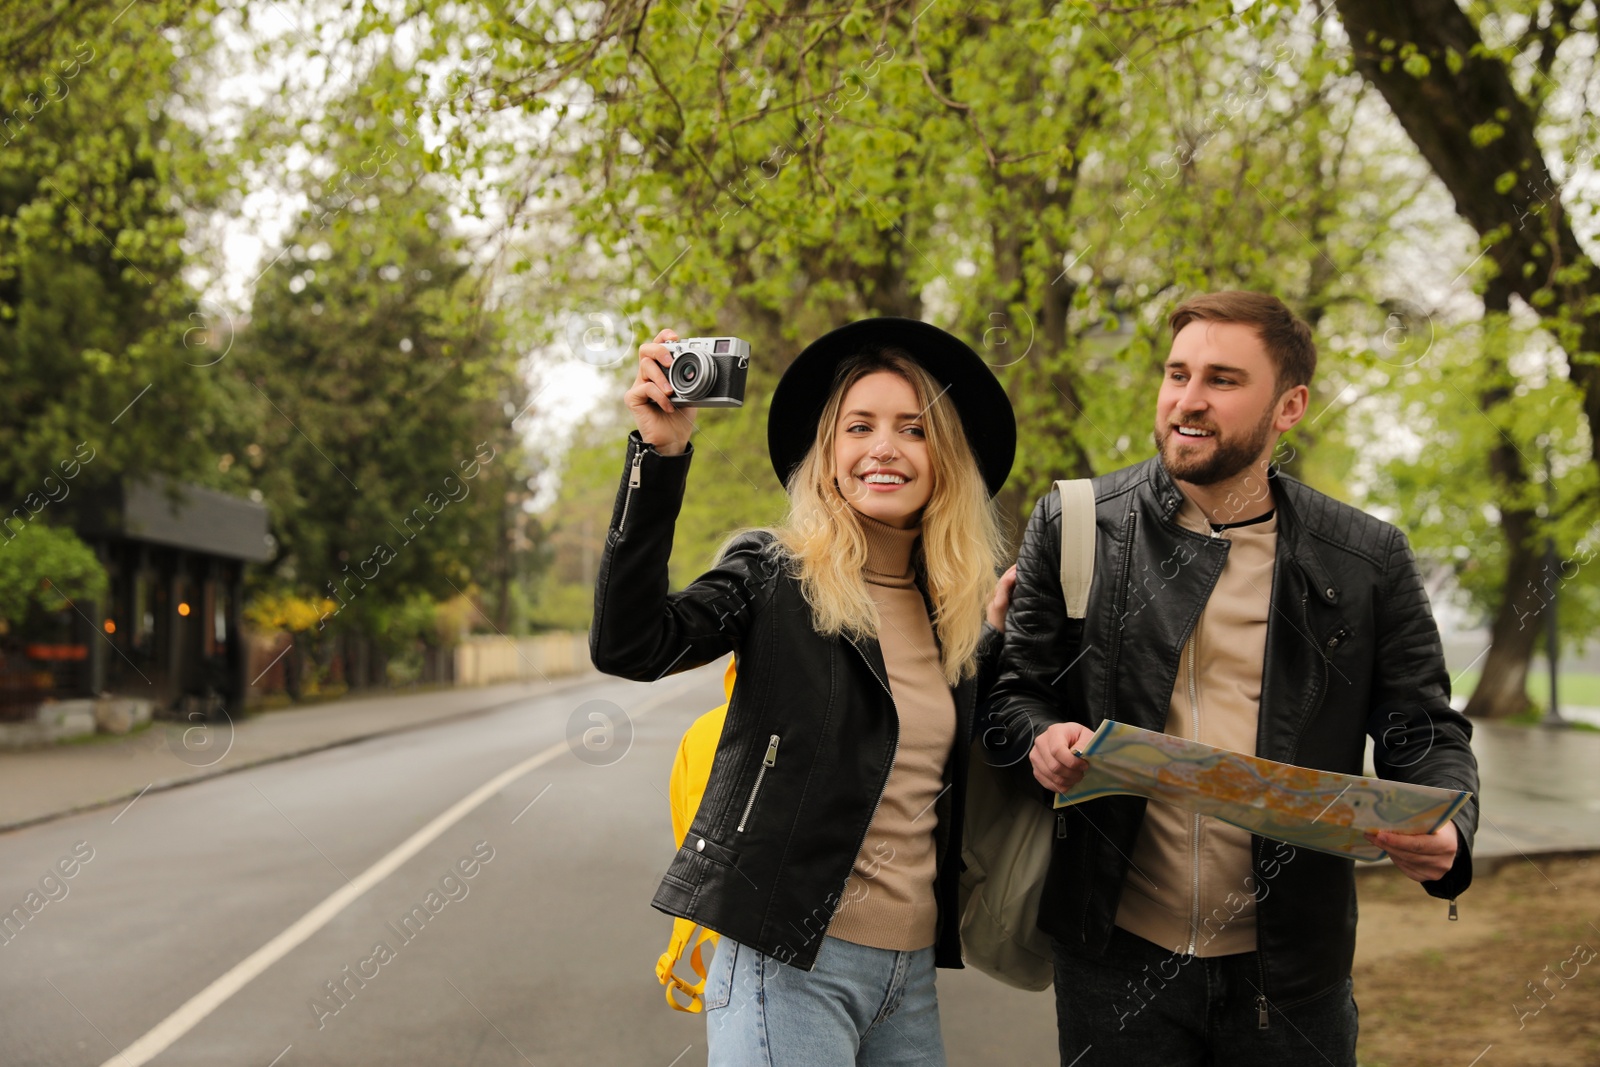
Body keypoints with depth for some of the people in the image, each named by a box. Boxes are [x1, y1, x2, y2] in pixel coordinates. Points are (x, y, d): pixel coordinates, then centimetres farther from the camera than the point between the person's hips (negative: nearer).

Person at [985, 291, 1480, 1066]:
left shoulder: (1368, 560, 0)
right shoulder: (1074, 527, 0)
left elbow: (1426, 733, 3)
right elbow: (1013, 690, 4)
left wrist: (1446, 830, -17)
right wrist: (1041, 739, -18)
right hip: (1115, 955, 0)